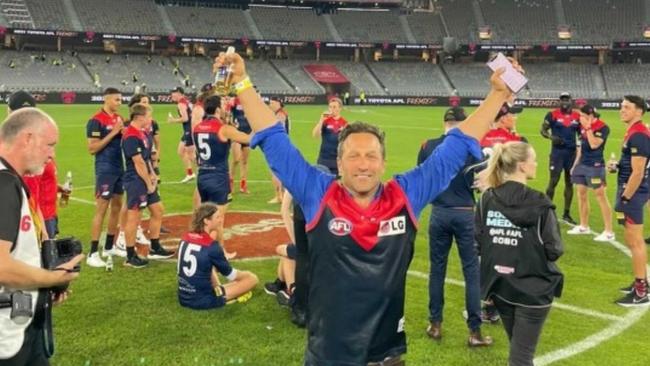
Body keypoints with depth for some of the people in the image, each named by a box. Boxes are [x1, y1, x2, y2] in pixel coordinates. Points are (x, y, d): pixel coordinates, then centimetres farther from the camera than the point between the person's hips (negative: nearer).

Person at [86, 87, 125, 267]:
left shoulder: (119, 118, 11)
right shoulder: (96, 121, -13)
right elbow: (92, 148, -17)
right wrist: (113, 133, -20)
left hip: (119, 168, 8)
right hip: (105, 170, -8)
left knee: (117, 207, 13)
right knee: (101, 209, -8)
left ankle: (109, 247, 25)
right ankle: (93, 254, -4)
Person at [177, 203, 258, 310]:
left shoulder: (185, 238, 3)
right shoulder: (211, 245, -17)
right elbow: (230, 274, -2)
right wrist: (246, 274, 16)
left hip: (184, 298, 7)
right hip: (203, 301, -7)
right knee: (252, 278, -1)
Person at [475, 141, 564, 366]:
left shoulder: (487, 199, -3)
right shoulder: (539, 204, -16)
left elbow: (478, 242, 2)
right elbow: (554, 250, -13)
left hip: (499, 286, 5)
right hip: (533, 289, -5)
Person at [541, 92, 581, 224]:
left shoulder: (577, 116, 6)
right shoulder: (553, 114, -4)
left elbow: (581, 134, 15)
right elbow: (543, 130, -3)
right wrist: (552, 137, -22)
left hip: (572, 152, 4)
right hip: (557, 152, -4)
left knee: (569, 182, 9)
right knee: (553, 181, -6)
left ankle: (566, 213, 18)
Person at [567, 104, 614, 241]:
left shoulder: (602, 127, -14)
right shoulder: (583, 126, 8)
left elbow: (593, 145, -26)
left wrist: (588, 128, -21)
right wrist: (575, 164, 18)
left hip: (595, 166, -8)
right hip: (582, 164, 8)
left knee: (601, 197, -6)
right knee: (581, 194, 12)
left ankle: (609, 232, -2)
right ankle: (584, 226, 25)